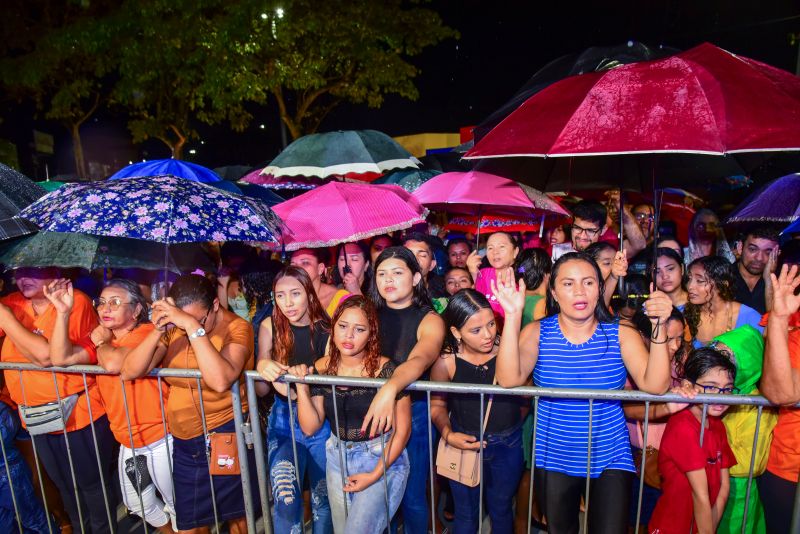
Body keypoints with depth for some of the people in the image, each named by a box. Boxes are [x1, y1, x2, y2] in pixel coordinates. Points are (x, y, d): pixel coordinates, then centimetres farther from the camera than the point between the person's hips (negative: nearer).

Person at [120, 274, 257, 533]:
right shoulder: (173, 329, -2)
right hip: (183, 442, 5)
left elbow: (221, 381, -33)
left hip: (226, 436, -4)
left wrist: (193, 326, -33)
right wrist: (157, 330, -23)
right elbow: (129, 372, -9)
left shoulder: (237, 327, -17)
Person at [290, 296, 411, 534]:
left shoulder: (386, 369, -19)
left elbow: (403, 429, -13)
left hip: (383, 460, -4)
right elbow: (310, 427, -5)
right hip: (338, 460, 5)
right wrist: (301, 387, -16)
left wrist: (375, 475, -12)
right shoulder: (321, 369, -6)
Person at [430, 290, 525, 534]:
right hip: (465, 445, 0)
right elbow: (437, 405, -2)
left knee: (501, 510, 24)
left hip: (508, 446, 1)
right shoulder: (445, 362, -18)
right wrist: (448, 434, -15)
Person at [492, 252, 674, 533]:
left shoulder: (621, 334, -7)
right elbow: (508, 379, -25)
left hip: (611, 459, 0)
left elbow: (654, 385, -18)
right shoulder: (538, 332, -10)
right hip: (553, 459, 0)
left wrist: (658, 328, -29)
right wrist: (512, 316, -32)